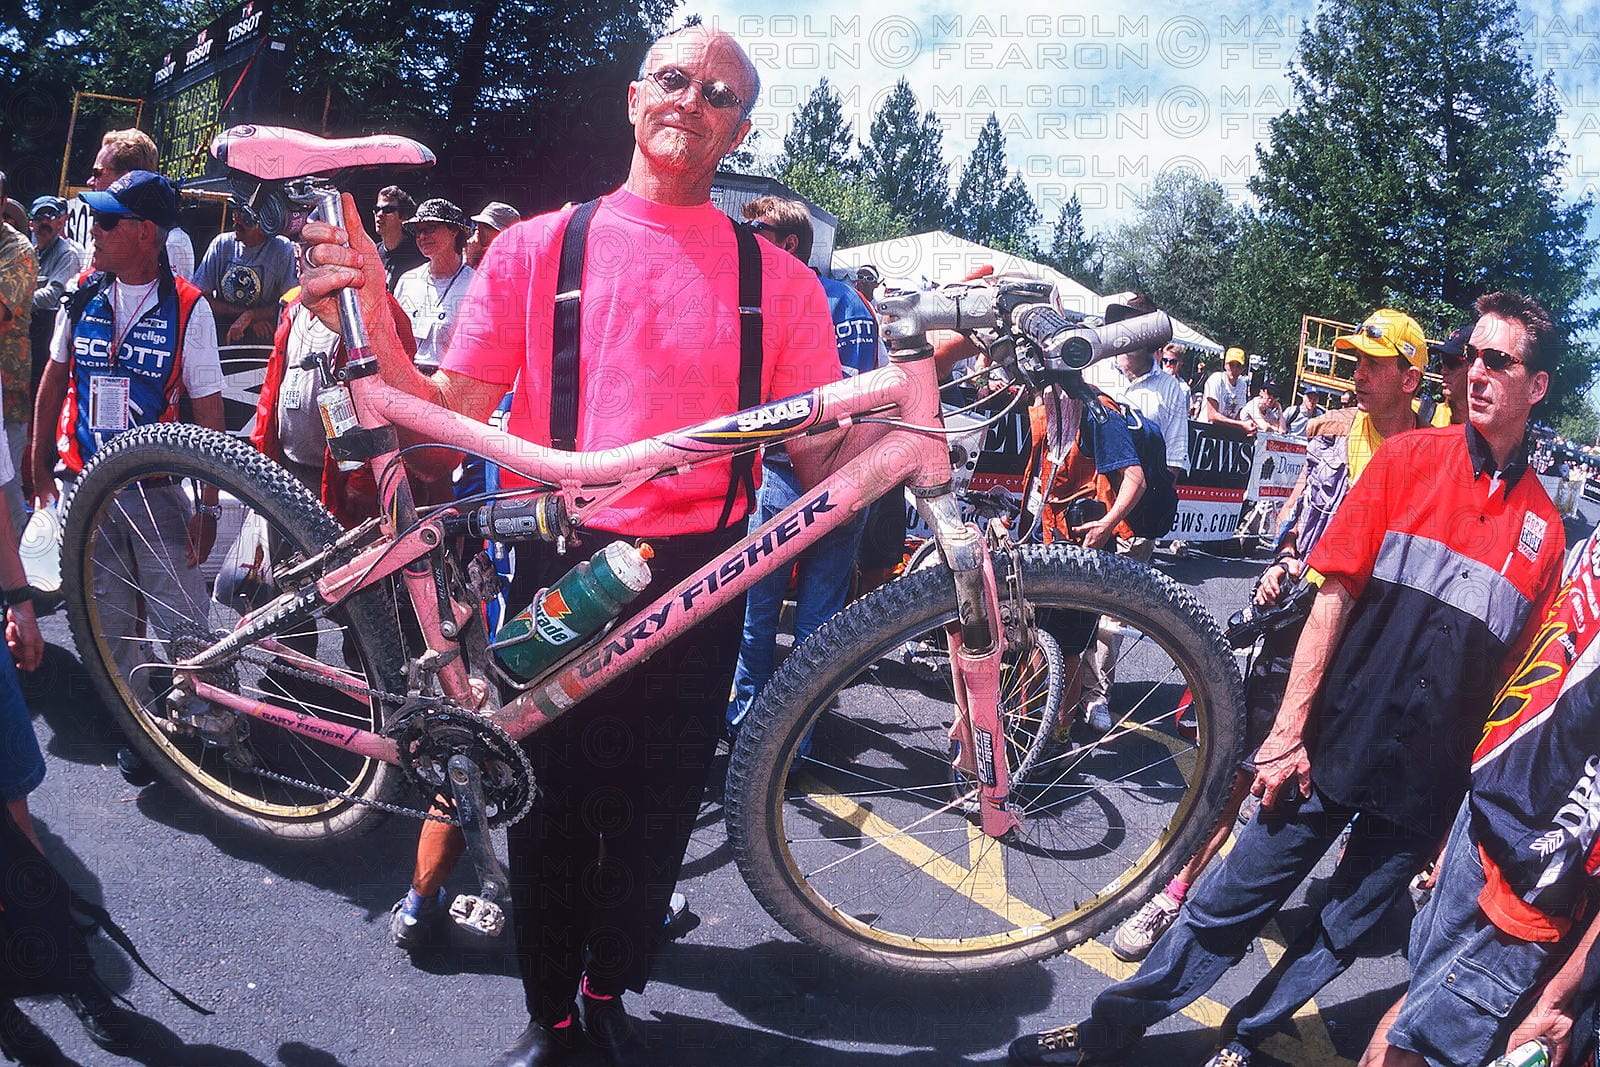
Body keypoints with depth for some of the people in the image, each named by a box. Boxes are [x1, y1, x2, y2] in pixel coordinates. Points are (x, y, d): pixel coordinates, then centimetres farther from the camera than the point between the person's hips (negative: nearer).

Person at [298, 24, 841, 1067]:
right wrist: (373, 330, -16)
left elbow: (816, 456, 1)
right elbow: (455, 414, 0)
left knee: (656, 811, 13)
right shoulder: (536, 246, 3)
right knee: (553, 803, 10)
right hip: (562, 570, 0)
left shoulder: (778, 279, 4)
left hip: (698, 581, 1)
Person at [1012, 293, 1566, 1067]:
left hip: (1428, 788, 3)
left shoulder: (1543, 525, 3)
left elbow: (1508, 670, 7)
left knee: (1343, 931, 14)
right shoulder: (1408, 458, -3)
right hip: (1334, 747, -2)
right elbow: (1336, 595, -6)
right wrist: (1288, 735, -9)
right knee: (1234, 898, 3)